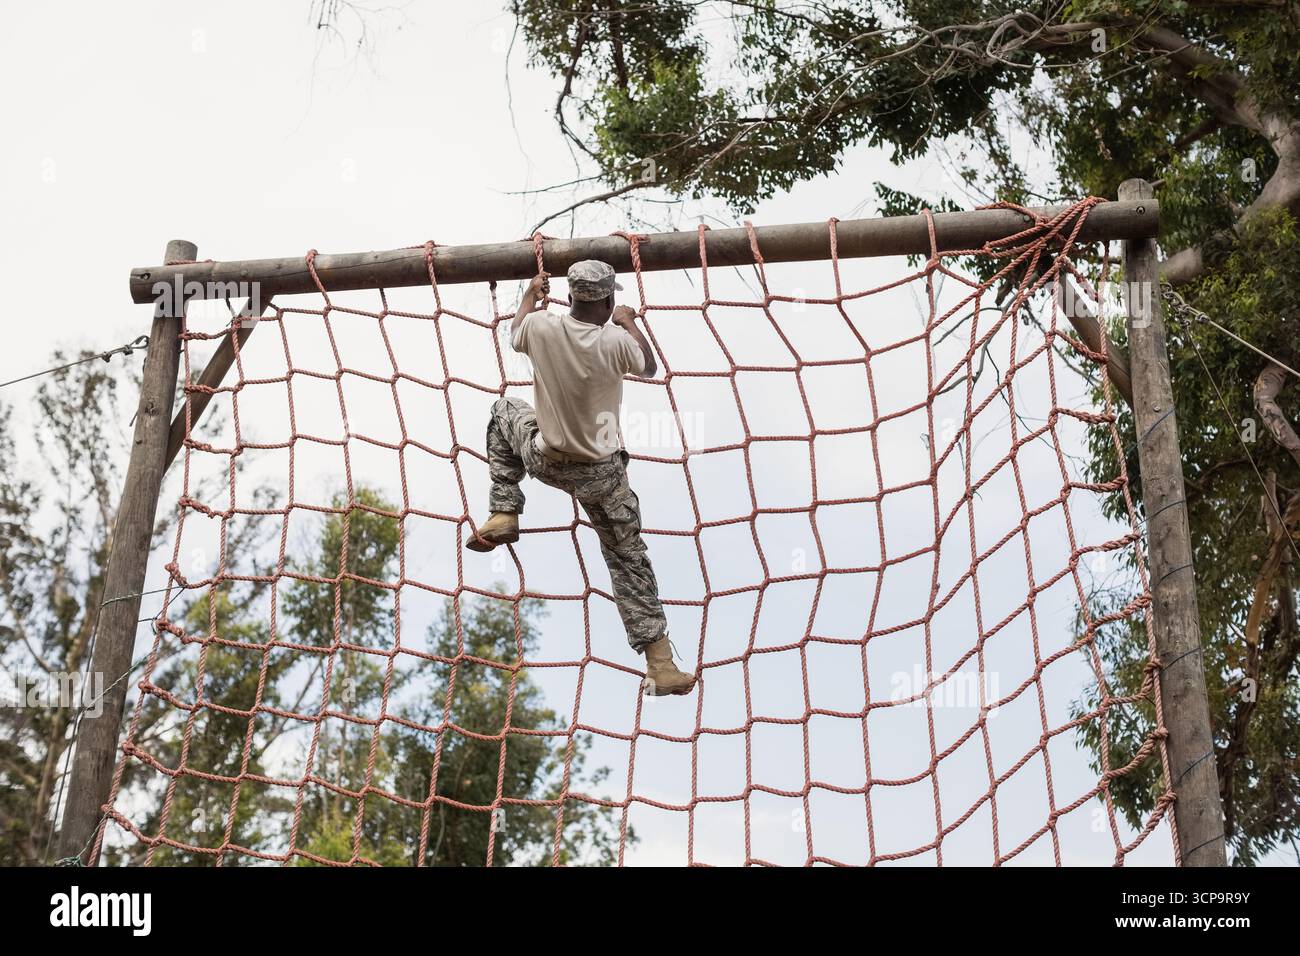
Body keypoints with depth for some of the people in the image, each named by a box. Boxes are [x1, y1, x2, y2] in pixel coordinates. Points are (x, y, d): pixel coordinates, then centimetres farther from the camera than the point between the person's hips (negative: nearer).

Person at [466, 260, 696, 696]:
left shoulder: (541, 326, -13)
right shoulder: (615, 342, -20)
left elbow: (515, 335, 14)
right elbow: (649, 366, 4)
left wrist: (531, 295, 31)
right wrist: (629, 323, 19)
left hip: (545, 462, 2)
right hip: (601, 472, -2)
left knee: (505, 410, 31)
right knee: (628, 557, 11)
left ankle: (503, 514, 22)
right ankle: (660, 663, 6)